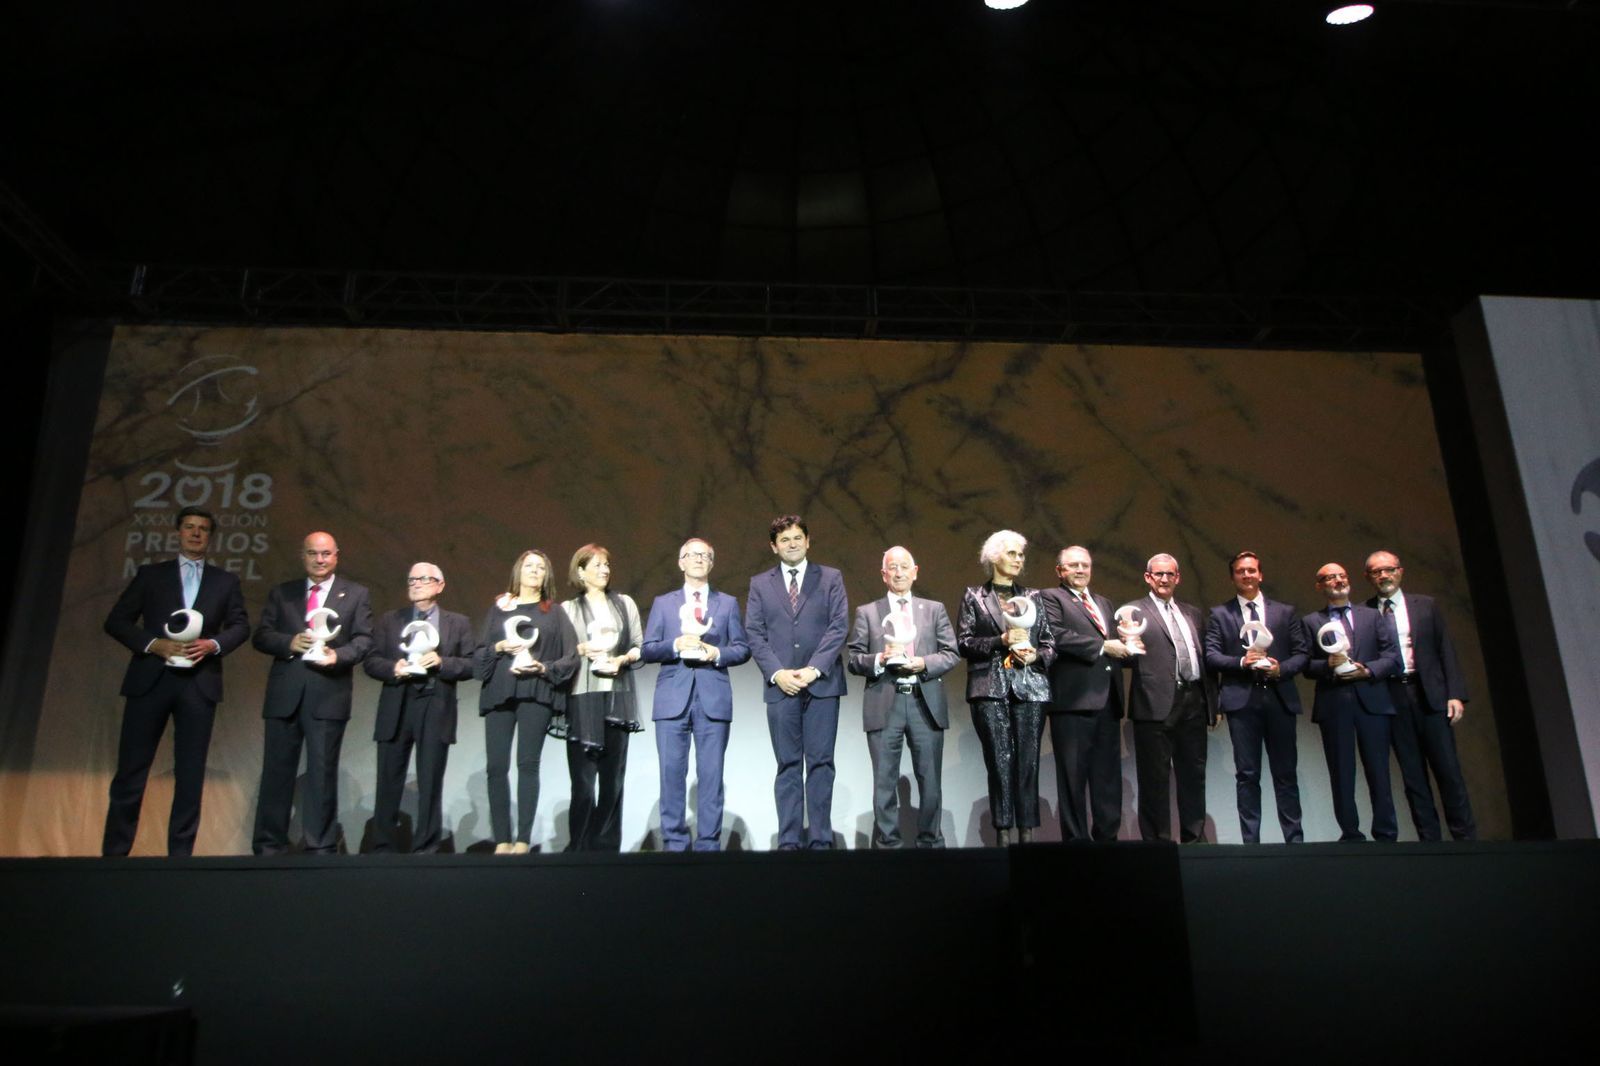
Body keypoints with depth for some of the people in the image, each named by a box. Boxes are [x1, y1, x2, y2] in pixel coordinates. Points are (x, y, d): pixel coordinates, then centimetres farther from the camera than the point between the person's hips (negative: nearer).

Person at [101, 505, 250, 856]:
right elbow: (116, 621, 5)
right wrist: (153, 644, -11)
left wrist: (213, 644, -11)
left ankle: (180, 852, 8)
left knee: (190, 772, 2)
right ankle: (114, 850, 10)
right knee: (131, 770, 1)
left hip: (200, 682, 1)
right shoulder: (150, 574, 10)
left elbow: (241, 626, 8)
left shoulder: (225, 581, 13)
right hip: (151, 679, -1)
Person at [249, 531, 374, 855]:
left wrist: (339, 655, -17)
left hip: (329, 694, -2)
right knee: (277, 770, 5)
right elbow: (261, 636, 8)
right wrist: (289, 643, -11)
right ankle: (268, 845, 14)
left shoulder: (356, 594, 9)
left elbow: (364, 639, 1)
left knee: (323, 772, 1)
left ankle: (321, 847, 7)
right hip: (284, 694, 2)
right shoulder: (281, 593, 15)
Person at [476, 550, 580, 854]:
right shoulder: (498, 609, 17)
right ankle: (502, 840, 0)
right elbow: (480, 651, 13)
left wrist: (544, 667, -10)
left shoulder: (554, 613, 13)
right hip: (499, 692, 2)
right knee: (496, 766, -4)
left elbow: (571, 657, 5)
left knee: (528, 764, -8)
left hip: (537, 693, -2)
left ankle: (523, 840, -6)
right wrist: (499, 647, -6)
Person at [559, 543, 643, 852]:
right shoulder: (568, 609, 9)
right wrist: (582, 649, -12)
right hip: (582, 698, -2)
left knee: (613, 777, 2)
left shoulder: (625, 603, 16)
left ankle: (606, 846, 8)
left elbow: (640, 646, 11)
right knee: (583, 777, -6)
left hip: (617, 698, 2)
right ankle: (580, 846, 2)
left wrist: (623, 659, -7)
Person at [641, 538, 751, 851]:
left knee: (711, 775, 0)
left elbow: (743, 648, 9)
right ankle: (674, 843, 8)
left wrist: (718, 653, -10)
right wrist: (676, 645, -11)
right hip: (672, 698, 0)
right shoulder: (663, 603, 14)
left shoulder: (728, 603, 15)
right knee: (672, 774, 0)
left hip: (713, 699, 0)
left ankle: (709, 844, 6)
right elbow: (646, 650, 7)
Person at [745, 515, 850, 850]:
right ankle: (788, 841, 5)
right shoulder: (759, 583, 12)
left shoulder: (830, 578, 9)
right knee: (788, 765, 3)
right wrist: (777, 673, -9)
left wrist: (814, 669, -11)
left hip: (822, 683, -1)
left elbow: (839, 627, 0)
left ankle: (820, 839, 4)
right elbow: (754, 634, 5)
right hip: (780, 686, 1)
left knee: (820, 763, 0)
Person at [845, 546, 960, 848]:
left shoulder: (935, 609, 15)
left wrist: (924, 663, -10)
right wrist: (879, 660, -13)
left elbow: (952, 653, 8)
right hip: (884, 704, -1)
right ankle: (887, 843, 9)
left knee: (930, 780, 5)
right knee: (885, 781, 1)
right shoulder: (867, 613, 11)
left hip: (926, 704, 1)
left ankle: (930, 841, 17)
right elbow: (852, 658, 5)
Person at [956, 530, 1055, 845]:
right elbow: (963, 643, 0)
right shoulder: (974, 596, 8)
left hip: (1030, 687, 2)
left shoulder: (1032, 597, 16)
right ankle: (1003, 836, -1)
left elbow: (1050, 642, 14)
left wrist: (1036, 655, -6)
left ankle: (1027, 835, 3)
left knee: (1028, 762, -1)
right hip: (991, 689, -2)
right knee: (1000, 763, -5)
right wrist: (1001, 641, -11)